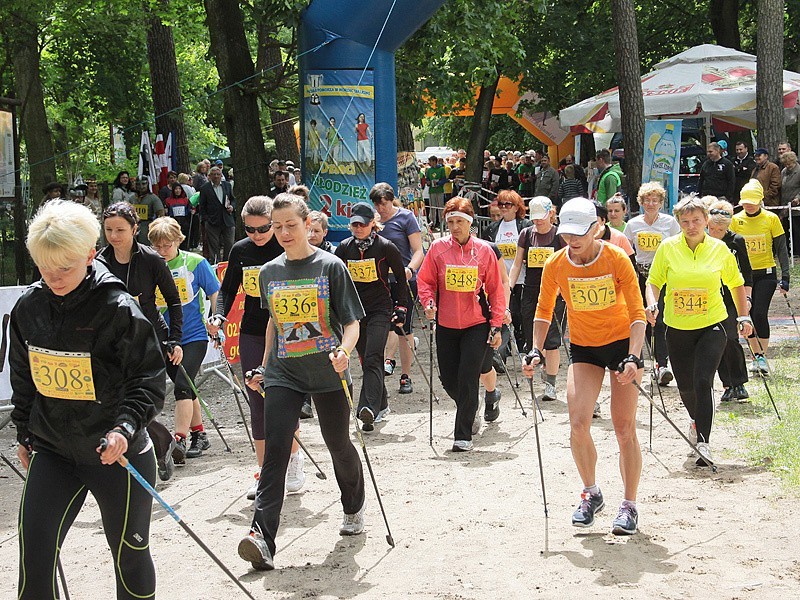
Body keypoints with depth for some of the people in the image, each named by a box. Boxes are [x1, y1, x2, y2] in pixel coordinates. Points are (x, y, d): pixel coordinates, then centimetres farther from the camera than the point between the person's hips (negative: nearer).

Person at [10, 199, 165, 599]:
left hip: (117, 455, -4)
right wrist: (24, 433, 19)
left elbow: (149, 381, -12)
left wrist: (126, 426, -27)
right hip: (51, 451, 4)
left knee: (129, 555, 10)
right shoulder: (28, 307, 1)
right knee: (34, 551, -5)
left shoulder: (119, 309, -15)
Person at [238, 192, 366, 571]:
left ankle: (354, 509, 39)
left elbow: (352, 322, -6)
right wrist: (264, 368, 22)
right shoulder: (269, 272, 7)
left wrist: (344, 351, -26)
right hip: (283, 373, 2)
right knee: (275, 450, -11)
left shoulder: (330, 266, -6)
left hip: (328, 373, -2)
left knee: (338, 445, 11)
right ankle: (262, 536, -19)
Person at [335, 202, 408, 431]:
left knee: (372, 360, -17)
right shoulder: (344, 248, 4)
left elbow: (401, 278, 3)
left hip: (380, 311, -5)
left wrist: (402, 307, -1)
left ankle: (369, 409, -27)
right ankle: (381, 403, 25)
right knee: (366, 360, 10)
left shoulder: (386, 247, -6)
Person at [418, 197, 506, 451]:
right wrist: (429, 303, -13)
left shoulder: (484, 250, -2)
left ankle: (463, 435, 2)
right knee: (449, 380, 7)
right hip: (446, 325, 2)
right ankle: (469, 412, 38)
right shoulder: (438, 248, 0)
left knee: (468, 379, -8)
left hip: (476, 325, -2)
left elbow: (495, 289, 2)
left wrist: (496, 325, -1)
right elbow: (425, 280, 7)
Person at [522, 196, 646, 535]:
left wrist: (633, 358, -27)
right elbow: (544, 312, 3)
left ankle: (629, 506, 10)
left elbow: (637, 313, -16)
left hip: (622, 342, -2)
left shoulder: (617, 259, -17)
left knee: (625, 429, -3)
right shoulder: (555, 265, -10)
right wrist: (536, 351, -9)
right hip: (583, 348, 2)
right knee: (578, 424, -12)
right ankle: (591, 495, 11)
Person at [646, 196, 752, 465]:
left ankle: (703, 441, -13)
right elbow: (654, 281, 5)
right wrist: (652, 304, -14)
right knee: (685, 386, 12)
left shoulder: (719, 249, -2)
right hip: (678, 329, 2)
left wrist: (744, 317, 10)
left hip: (712, 326, -2)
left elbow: (736, 284, 12)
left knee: (703, 381, -18)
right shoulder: (667, 248, -4)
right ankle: (697, 421, 44)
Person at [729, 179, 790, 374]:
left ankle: (763, 356, -2)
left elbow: (781, 249, -1)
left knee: (759, 314, -14)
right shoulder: (736, 220, 1)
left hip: (766, 274, -3)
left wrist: (785, 277, -6)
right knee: (747, 315, 3)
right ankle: (756, 356, 18)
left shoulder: (771, 219, -4)